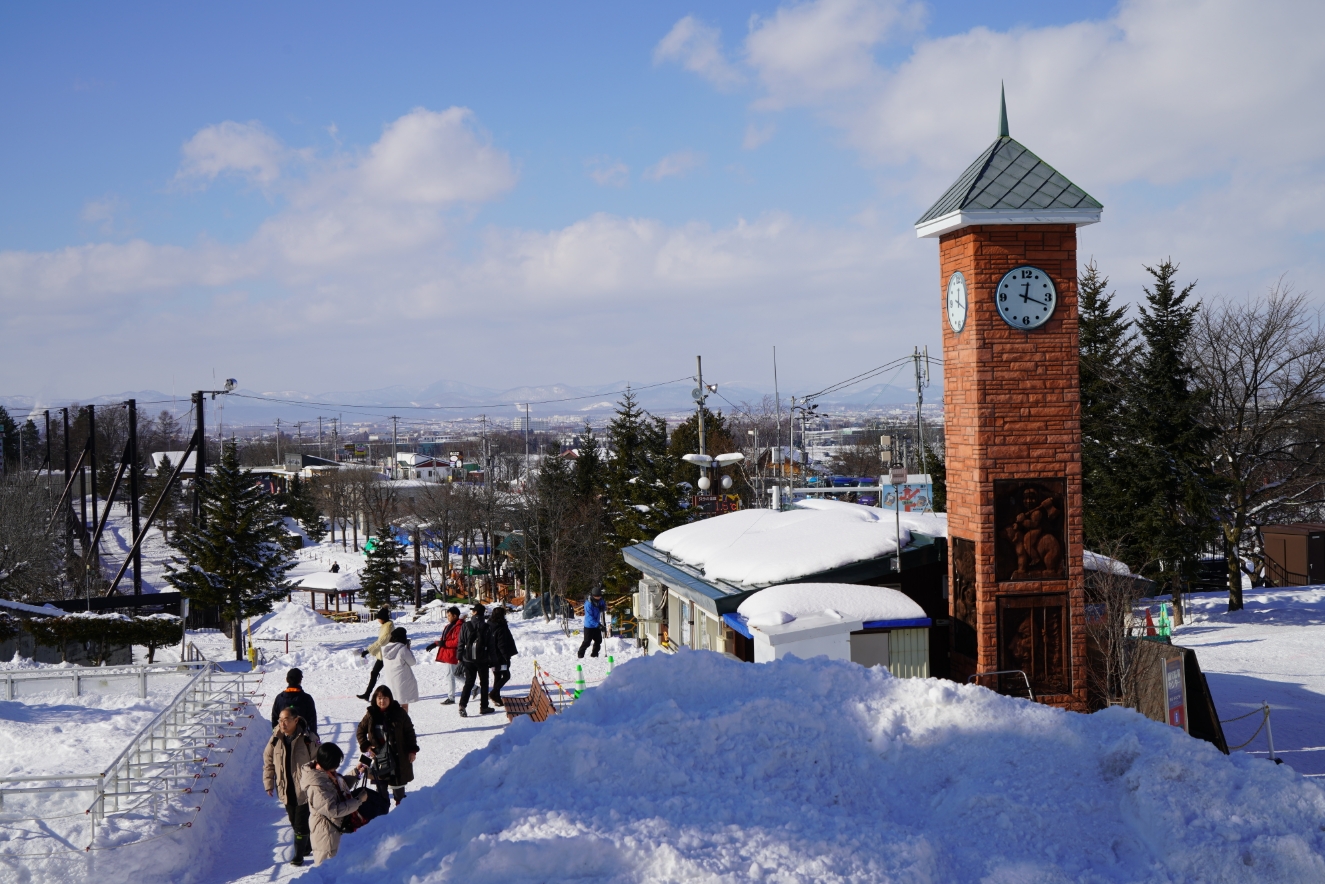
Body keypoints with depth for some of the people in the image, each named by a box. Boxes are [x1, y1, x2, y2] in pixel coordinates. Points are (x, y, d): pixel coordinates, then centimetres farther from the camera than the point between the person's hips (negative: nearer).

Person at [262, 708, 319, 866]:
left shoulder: (308, 740, -13)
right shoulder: (275, 739, -3)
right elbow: (268, 761, 7)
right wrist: (269, 783, 4)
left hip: (304, 790, -4)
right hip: (286, 790, 4)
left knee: (301, 824, -1)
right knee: (294, 822, 16)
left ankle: (299, 855, 12)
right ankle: (307, 847, 36)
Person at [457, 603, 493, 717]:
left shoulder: (465, 626, -4)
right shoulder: (486, 627, -8)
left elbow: (461, 643, -2)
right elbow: (490, 643, -5)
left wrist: (459, 657, 5)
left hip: (468, 659, 1)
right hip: (482, 659, -1)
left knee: (468, 683, 7)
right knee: (484, 683, 11)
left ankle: (462, 705, -9)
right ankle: (483, 707, 13)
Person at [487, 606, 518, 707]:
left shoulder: (489, 626, 8)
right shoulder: (500, 628, -16)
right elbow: (502, 645, -19)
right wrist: (507, 657, -14)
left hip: (491, 657, 8)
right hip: (500, 657, -8)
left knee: (497, 677, 14)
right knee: (506, 675, -1)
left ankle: (497, 699, 15)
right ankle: (494, 693, -13)